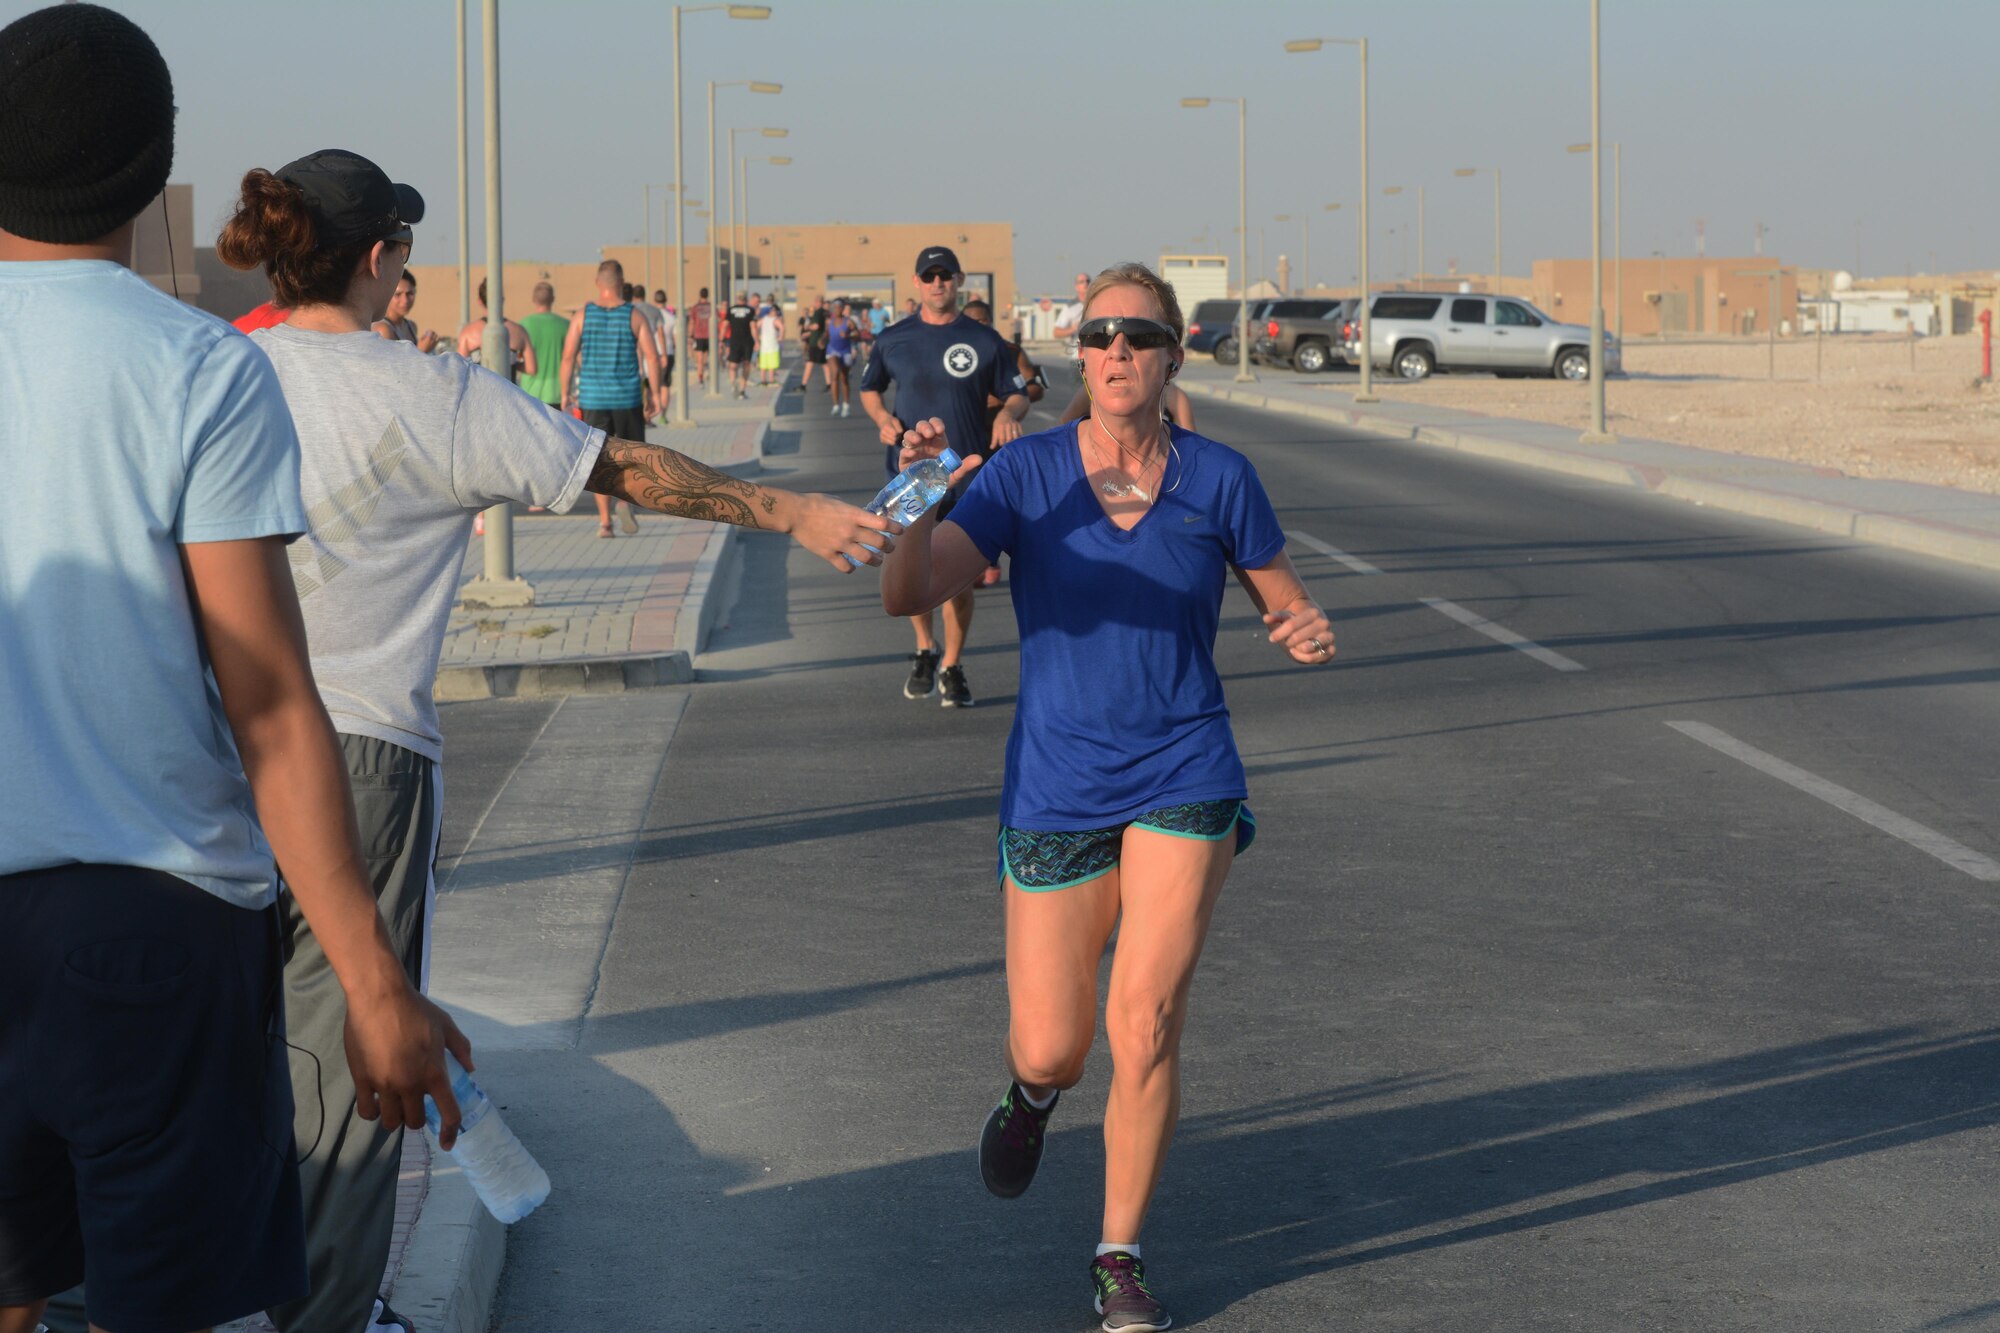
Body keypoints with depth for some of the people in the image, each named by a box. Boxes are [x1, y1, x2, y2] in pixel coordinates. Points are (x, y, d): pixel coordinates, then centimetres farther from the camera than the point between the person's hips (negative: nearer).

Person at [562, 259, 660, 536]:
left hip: (593, 398, 1)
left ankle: (604, 520, 5)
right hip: (628, 398, -1)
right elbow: (652, 357, -7)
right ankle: (626, 500, -12)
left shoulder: (582, 315, -2)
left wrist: (566, 393, 6)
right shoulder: (634, 316, -4)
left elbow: (568, 357, -3)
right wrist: (653, 394, 2)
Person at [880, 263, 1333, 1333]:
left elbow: (1285, 608, 10)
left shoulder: (1219, 479, -2)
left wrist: (1310, 635, -14)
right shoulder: (1025, 473, -5)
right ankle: (1033, 1091, 44)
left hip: (1183, 784, 0)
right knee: (1051, 1051, 4)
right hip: (1055, 793, 0)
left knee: (1144, 1022, -12)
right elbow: (908, 593, -14)